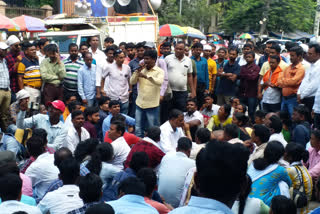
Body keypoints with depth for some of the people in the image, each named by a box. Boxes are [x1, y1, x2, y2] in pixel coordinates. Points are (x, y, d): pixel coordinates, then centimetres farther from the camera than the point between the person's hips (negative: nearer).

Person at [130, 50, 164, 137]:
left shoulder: (159, 71, -5)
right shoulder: (142, 70, 8)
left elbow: (159, 82, -25)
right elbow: (132, 82, 4)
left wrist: (146, 76, -33)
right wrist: (138, 71, -8)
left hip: (152, 105, -5)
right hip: (139, 104, 5)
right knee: (138, 130, 14)